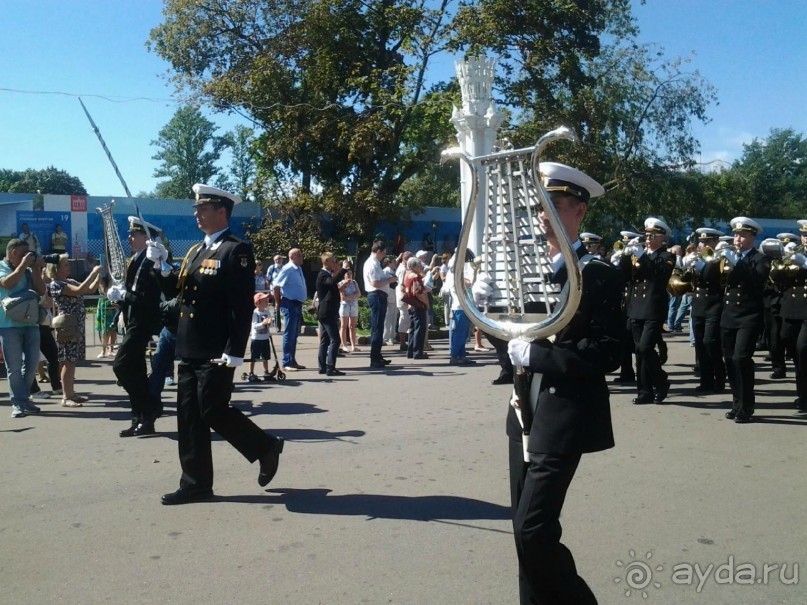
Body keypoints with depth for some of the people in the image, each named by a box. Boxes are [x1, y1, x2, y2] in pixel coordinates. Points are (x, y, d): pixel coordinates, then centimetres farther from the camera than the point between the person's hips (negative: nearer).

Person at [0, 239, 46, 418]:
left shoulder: (28, 270, 14)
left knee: (32, 363, 7)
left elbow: (41, 291, 6)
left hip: (31, 322, 5)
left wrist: (36, 270, -2)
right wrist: (22, 265, -14)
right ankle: (17, 403, 1)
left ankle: (23, 398, 21)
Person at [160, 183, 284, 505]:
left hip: (217, 353, -8)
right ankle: (196, 483, 17)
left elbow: (242, 305, -16)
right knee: (189, 417, 9)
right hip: (190, 350, 9)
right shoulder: (195, 251, 16)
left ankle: (266, 447, 17)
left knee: (213, 412, -4)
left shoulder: (236, 251, -10)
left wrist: (235, 351, -20)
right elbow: (179, 291, 17)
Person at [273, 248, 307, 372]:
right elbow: (276, 285, -17)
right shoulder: (287, 269, -14)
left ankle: (292, 361, 23)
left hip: (298, 304, 9)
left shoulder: (298, 269, 12)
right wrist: (278, 302, -10)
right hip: (290, 304, -9)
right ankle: (286, 363, -2)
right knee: (289, 334, -7)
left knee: (295, 334, 14)